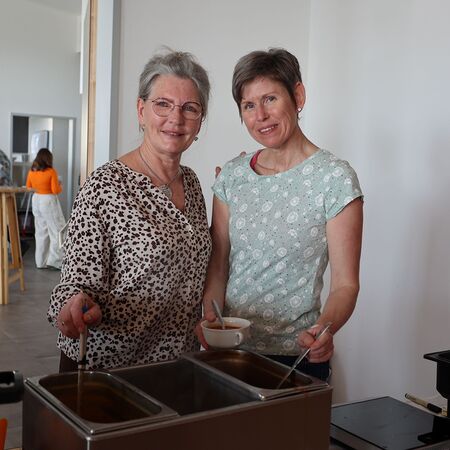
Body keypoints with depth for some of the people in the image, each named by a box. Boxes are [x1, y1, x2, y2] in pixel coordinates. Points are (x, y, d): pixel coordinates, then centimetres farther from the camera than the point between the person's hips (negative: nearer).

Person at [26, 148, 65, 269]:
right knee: (57, 231, 3)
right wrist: (60, 186, 5)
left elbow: (28, 187, 12)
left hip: (36, 200, 7)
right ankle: (54, 261, -1)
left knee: (40, 232, 13)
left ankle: (41, 262, 17)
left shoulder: (31, 171, 2)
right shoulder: (51, 172, -14)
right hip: (49, 201, -6)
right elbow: (55, 190, -15)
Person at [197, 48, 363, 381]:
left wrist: (326, 327, -29)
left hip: (297, 354, -4)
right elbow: (218, 265, 5)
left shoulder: (335, 177, -11)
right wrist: (210, 315, -12)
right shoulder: (232, 175, 3)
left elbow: (345, 283, -11)